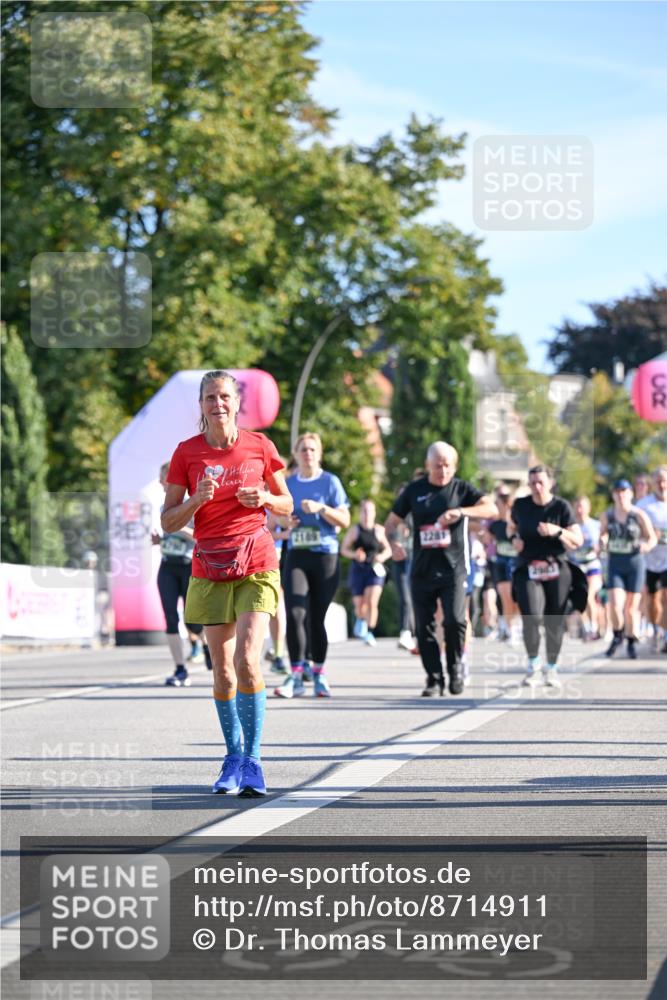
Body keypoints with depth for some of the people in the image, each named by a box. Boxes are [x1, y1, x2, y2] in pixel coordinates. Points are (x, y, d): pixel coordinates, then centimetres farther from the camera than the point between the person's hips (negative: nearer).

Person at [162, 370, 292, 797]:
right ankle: (233, 757, 19)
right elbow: (168, 522, 3)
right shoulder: (187, 452, 1)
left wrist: (264, 498, -9)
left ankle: (253, 761, -9)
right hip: (210, 569, 1)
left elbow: (286, 505, 12)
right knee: (222, 670, 4)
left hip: (257, 565, -1)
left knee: (247, 660, -16)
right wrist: (196, 500, -15)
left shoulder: (259, 446, 2)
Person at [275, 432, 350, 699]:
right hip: (296, 556, 2)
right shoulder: (288, 484, 9)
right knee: (295, 614, -13)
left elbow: (344, 520, -2)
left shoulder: (330, 482, 1)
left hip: (325, 556, -2)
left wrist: (321, 508, -17)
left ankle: (319, 674, 17)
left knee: (317, 617, 3)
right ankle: (296, 677, -13)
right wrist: (284, 521, -3)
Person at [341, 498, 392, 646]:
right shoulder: (354, 530, 0)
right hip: (358, 570, 1)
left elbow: (388, 550, 12)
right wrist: (354, 554, -15)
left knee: (372, 602, -17)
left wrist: (382, 556, -9)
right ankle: (361, 620, 39)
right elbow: (343, 549, 4)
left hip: (375, 569, 0)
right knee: (359, 605, 4)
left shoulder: (379, 531, 3)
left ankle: (369, 633, -8)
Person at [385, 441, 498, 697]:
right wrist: (393, 542, -8)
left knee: (455, 620, -18)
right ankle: (434, 679, 13)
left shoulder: (461, 489, 4)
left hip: (453, 569, -2)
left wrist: (461, 511, -26)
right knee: (424, 627, 2)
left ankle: (455, 666, 5)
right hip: (422, 569, 2)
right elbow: (391, 522, 14)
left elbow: (492, 509, -11)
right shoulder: (414, 490, 8)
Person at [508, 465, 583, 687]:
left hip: (556, 572, 0)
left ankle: (552, 668, 22)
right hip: (527, 571, 0)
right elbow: (511, 527, 25)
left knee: (554, 623, 2)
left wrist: (558, 531, -19)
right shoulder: (520, 505, 5)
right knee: (531, 618, -18)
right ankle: (533, 664, 4)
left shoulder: (561, 507, -2)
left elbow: (578, 541, -3)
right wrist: (514, 538, 4)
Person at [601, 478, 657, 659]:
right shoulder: (607, 515, 1)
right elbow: (603, 534, 15)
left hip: (635, 563, -2)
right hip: (615, 564, 2)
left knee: (632, 607, 4)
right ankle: (617, 636, 15)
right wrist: (602, 541, -8)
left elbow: (652, 538, -2)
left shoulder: (639, 515, -8)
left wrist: (646, 546, -24)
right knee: (615, 605, -11)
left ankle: (632, 642, 22)